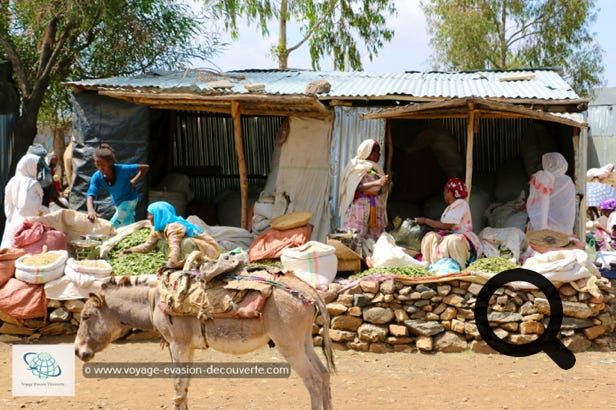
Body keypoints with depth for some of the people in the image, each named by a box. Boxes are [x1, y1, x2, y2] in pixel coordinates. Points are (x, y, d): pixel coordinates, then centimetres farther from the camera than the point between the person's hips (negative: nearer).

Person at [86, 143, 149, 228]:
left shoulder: (122, 169, -34)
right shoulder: (97, 177, -25)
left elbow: (146, 167, -26)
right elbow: (90, 196, -37)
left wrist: (134, 181, -24)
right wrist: (91, 210, -56)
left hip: (129, 199, -5)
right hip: (117, 202, 5)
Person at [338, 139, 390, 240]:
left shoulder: (376, 169, 16)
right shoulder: (357, 166, -1)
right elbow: (358, 187, -15)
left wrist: (384, 184, -2)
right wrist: (377, 183, -24)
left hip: (375, 208, 6)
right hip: (360, 206, -6)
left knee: (373, 238, -2)